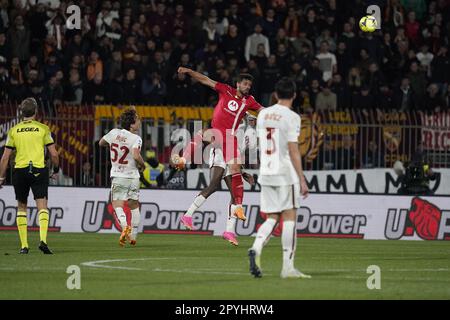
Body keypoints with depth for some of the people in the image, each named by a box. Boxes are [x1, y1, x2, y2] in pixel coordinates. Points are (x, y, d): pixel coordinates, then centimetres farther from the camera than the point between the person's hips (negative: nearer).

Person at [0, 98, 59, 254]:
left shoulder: (14, 130, 5)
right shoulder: (43, 128, 1)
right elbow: (54, 154, 0)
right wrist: (56, 169, 18)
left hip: (20, 171, 2)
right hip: (39, 170, -2)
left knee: (21, 207, 14)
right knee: (42, 207, -5)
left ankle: (24, 245, 10)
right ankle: (43, 240, -27)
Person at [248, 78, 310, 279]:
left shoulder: (263, 114, 9)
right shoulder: (291, 117, -10)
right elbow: (293, 151, -14)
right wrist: (302, 180, -12)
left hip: (265, 173, 6)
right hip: (286, 174, -6)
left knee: (271, 218, 10)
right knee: (289, 217, 0)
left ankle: (256, 248, -16)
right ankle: (288, 267, -2)